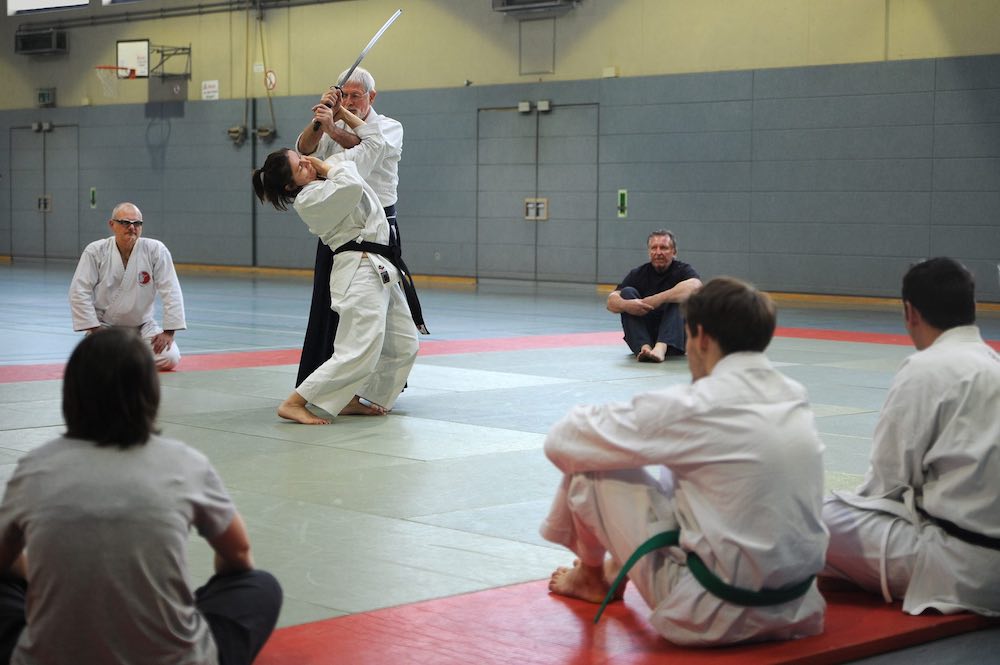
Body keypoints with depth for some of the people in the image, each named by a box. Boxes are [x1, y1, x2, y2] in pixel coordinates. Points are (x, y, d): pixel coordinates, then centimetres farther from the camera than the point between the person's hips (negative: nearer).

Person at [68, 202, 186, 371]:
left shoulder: (156, 250, -11)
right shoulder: (95, 251, -11)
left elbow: (171, 292, -10)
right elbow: (79, 292, -10)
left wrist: (168, 332, -14)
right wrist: (95, 330, -14)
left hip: (142, 325, 1)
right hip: (104, 324, -1)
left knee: (169, 358, -17)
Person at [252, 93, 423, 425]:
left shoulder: (336, 164, 12)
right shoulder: (308, 199, -14)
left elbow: (373, 140, 23)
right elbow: (352, 186, -30)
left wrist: (341, 112, 20)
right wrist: (327, 169, -12)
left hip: (380, 269, 9)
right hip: (359, 270, -9)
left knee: (403, 345, 12)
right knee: (359, 351, -17)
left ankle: (353, 400, 20)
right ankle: (294, 402, -14)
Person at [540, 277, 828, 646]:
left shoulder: (693, 407, -17)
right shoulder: (795, 398, 2)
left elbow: (561, 442, -7)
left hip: (714, 616, -7)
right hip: (794, 607, 7)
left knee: (592, 465, 5)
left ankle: (591, 576, 34)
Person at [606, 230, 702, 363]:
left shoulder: (682, 270, 0)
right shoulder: (638, 274, 7)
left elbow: (695, 286, -26)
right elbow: (611, 302, -5)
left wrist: (658, 299, -35)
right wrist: (626, 305, -30)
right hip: (644, 334, 2)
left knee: (678, 298, -24)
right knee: (627, 292, -14)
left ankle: (661, 348, -48)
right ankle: (644, 347, -37)